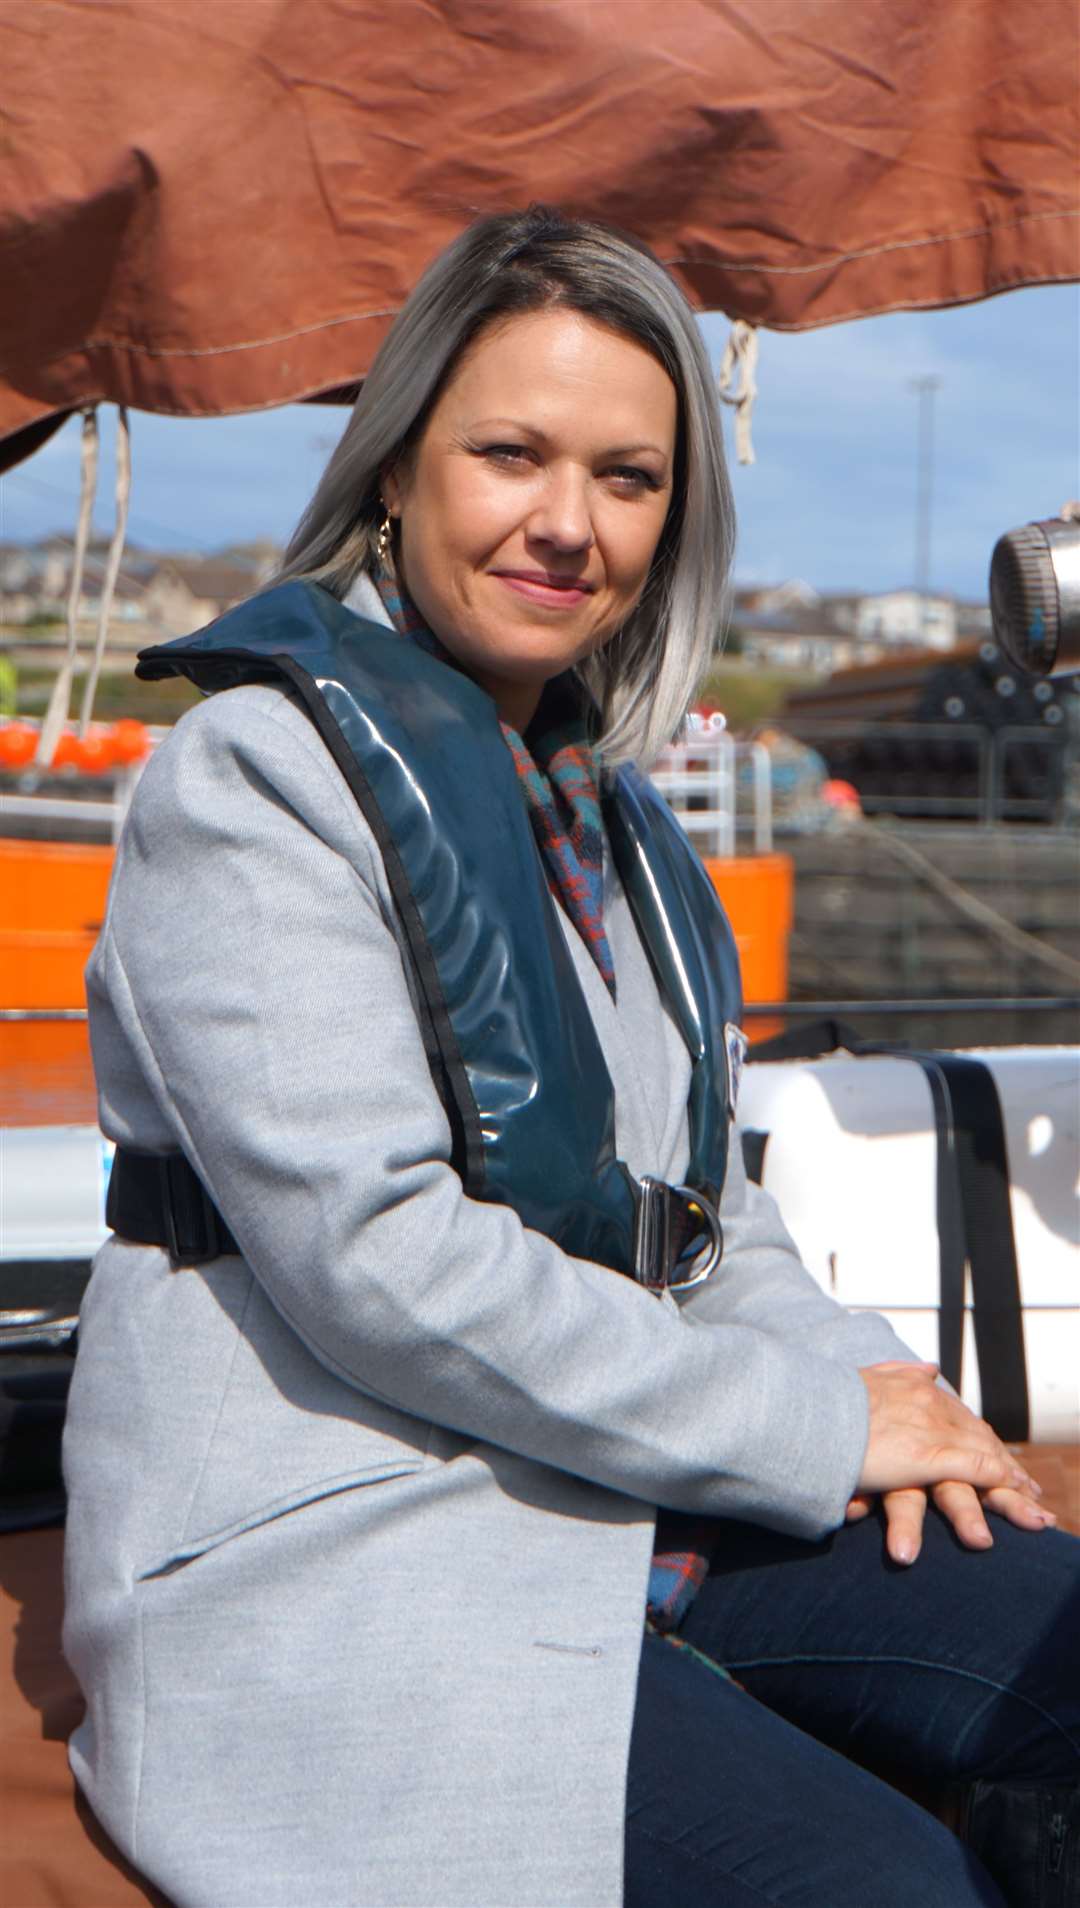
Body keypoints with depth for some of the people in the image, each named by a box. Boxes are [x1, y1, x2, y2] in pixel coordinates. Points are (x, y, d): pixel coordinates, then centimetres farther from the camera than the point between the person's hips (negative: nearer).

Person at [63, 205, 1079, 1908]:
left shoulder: (598, 804, 15)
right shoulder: (260, 774, -10)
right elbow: (373, 1253, -19)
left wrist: (869, 1384, -1)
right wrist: (814, 1427, -14)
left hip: (633, 1510, 8)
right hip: (326, 1561, -7)